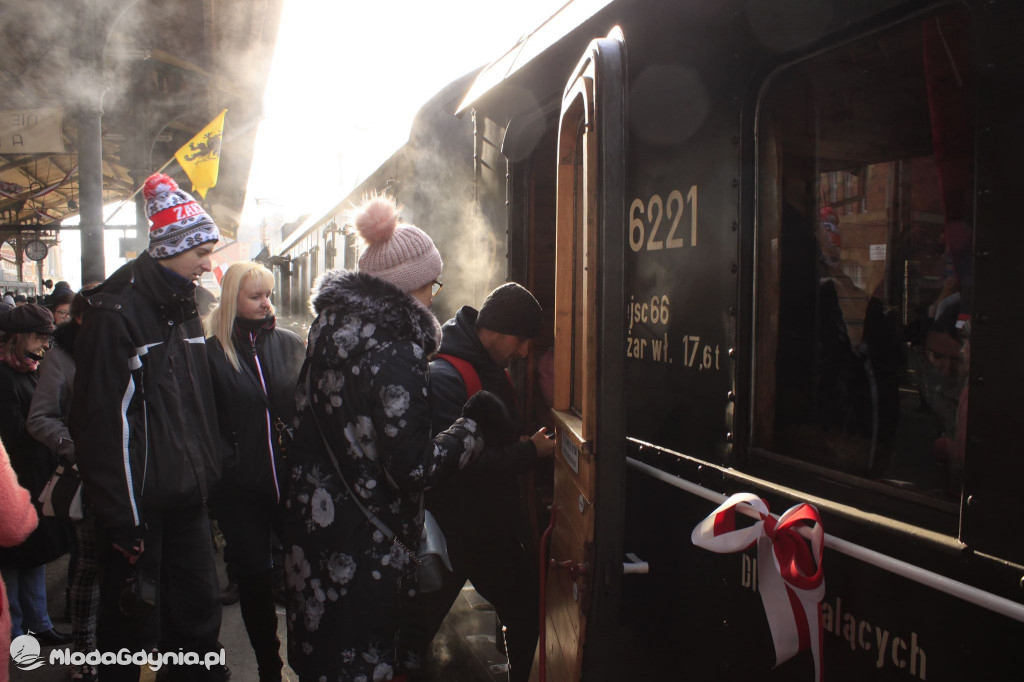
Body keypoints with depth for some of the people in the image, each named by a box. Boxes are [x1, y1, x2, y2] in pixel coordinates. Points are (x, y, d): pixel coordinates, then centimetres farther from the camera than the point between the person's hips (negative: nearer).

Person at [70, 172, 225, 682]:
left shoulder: (184, 309, 12)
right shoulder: (116, 313, -14)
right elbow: (103, 421, -17)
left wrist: (208, 476, 13)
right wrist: (122, 517, -17)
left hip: (188, 499, 7)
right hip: (139, 502, -7)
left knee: (199, 612, 14)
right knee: (133, 621, 6)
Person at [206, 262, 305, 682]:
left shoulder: (289, 344, 6)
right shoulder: (212, 352, -2)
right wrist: (225, 465, -13)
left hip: (292, 479, 2)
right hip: (241, 487, -2)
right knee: (254, 579, 9)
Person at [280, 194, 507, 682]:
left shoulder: (332, 326, 3)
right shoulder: (392, 354, -23)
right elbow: (413, 468, -23)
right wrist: (474, 425, -10)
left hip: (313, 520, 8)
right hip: (363, 544, -8)